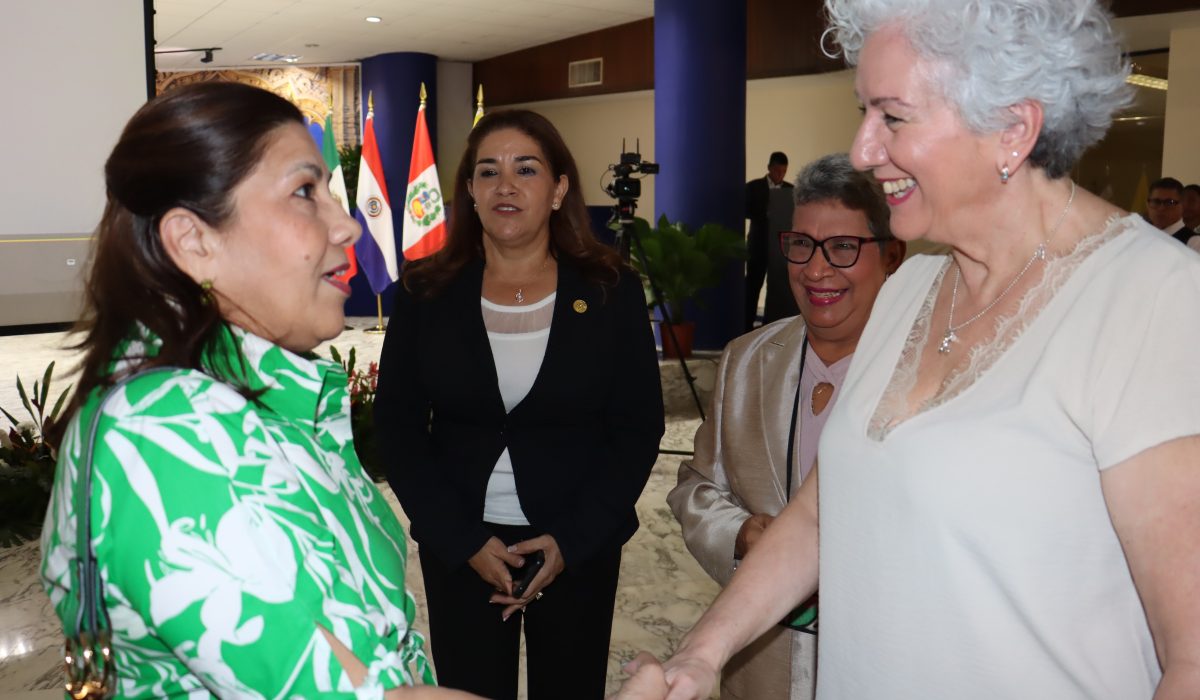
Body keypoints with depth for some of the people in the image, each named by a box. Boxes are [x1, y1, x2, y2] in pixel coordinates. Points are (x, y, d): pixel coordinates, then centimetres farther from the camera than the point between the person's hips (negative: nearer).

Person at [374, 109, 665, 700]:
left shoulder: (611, 291, -4)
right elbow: (397, 430, -1)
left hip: (580, 548, 0)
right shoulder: (426, 292, -3)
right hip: (457, 549, 1)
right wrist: (464, 542, -8)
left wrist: (572, 541, -11)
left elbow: (639, 429, -3)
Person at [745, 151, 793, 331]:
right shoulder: (753, 187, 1)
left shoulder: (790, 190, 10)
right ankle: (748, 324, 2)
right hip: (759, 244, -3)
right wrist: (765, 214, -18)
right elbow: (746, 211, -4)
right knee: (753, 285, -3)